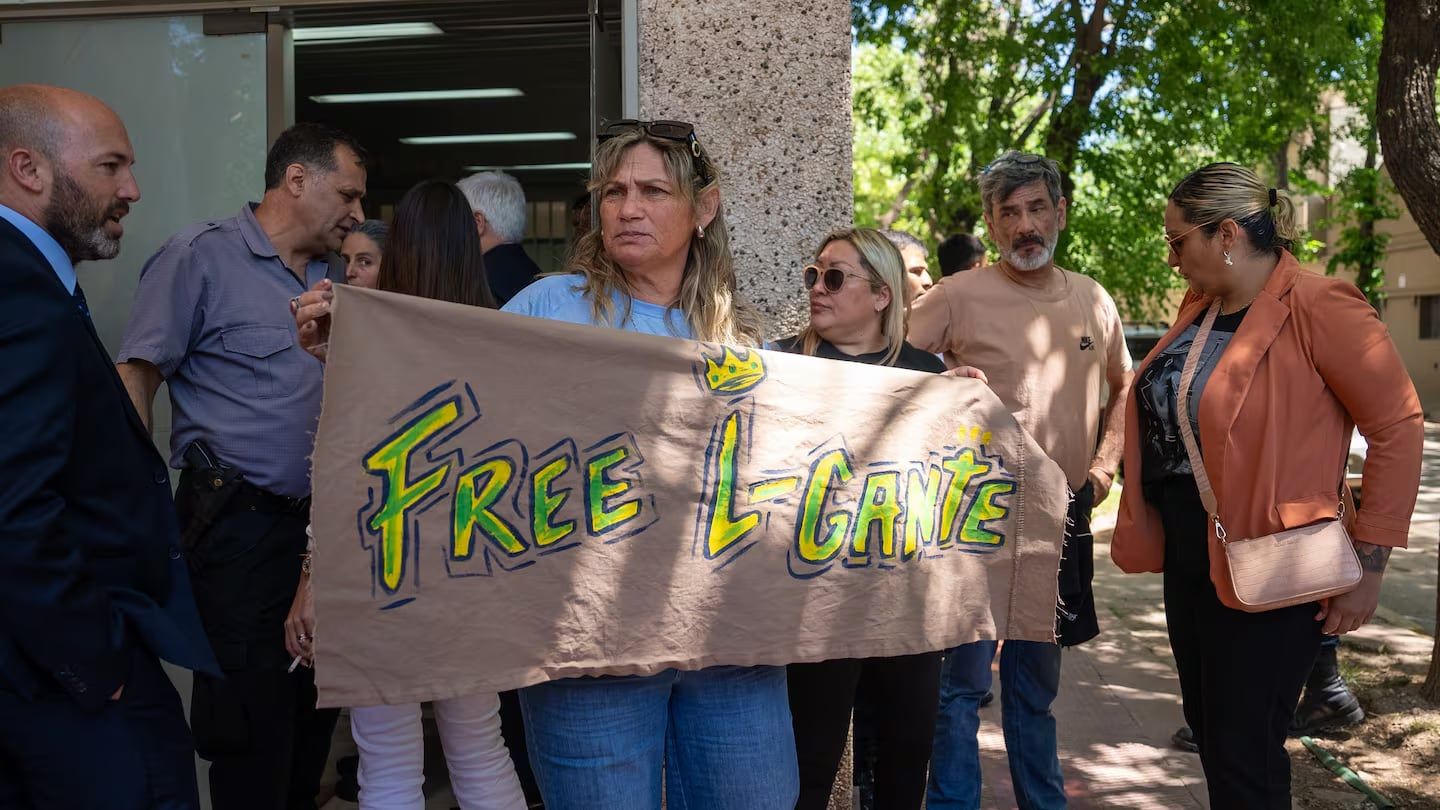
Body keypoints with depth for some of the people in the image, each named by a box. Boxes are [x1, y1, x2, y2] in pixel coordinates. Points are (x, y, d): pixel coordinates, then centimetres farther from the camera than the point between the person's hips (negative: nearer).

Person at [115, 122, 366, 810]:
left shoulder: (328, 276, 15)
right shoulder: (201, 256, -6)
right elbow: (135, 379, -9)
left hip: (319, 522, 7)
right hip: (239, 527, -7)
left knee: (317, 700, 14)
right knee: (251, 727, -1)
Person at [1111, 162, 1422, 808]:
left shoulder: (1318, 308, -16)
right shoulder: (1201, 308, 8)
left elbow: (1398, 425, -15)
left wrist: (1368, 563, -15)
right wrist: (1147, 528, 12)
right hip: (1187, 555, 8)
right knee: (1207, 731, 20)